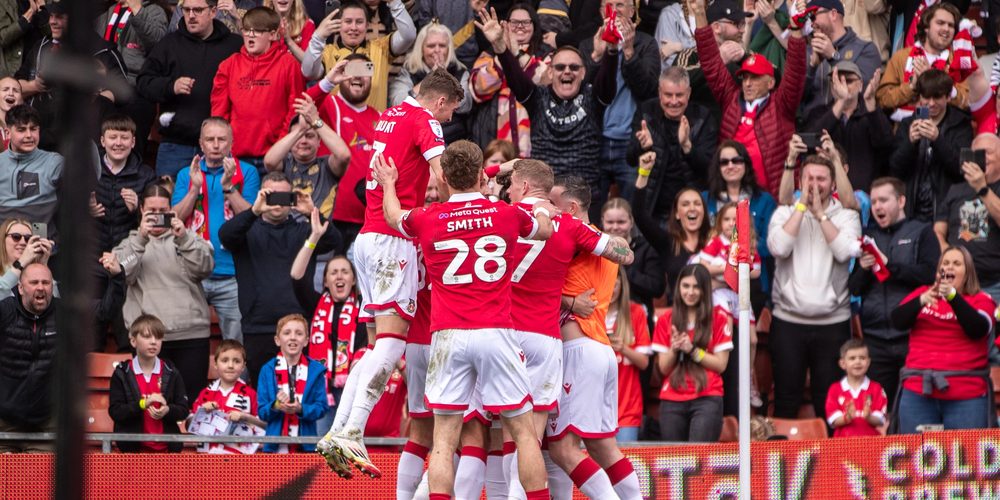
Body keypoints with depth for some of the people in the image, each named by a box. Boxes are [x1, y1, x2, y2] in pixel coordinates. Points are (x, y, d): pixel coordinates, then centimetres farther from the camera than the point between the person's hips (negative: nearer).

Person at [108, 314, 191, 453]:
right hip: (132, 448, -1)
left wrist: (167, 410, -18)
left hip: (167, 447, 2)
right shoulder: (121, 374, 0)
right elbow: (115, 412, -7)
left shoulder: (171, 374, 5)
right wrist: (143, 404, -21)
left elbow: (183, 410, 4)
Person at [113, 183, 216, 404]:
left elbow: (205, 268, 0)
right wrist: (141, 238, -14)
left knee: (193, 400, -2)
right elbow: (125, 274, -4)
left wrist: (183, 239, -13)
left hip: (191, 334, 1)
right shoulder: (131, 243, 14)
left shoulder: (188, 238, 16)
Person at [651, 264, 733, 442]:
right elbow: (663, 368, 9)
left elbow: (721, 364, 1)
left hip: (707, 400, -3)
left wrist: (692, 350, -12)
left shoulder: (719, 317, 5)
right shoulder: (666, 320, 11)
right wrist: (673, 349, -11)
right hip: (672, 401, 3)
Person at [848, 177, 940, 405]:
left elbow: (931, 274, -11)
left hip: (912, 336, -4)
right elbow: (854, 288, 14)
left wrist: (889, 264, -12)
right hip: (875, 340, 4)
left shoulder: (921, 232, 4)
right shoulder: (868, 237, 17)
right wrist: (863, 269, -7)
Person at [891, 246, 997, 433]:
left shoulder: (981, 300, 7)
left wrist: (952, 296, -23)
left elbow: (978, 329, -11)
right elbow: (898, 321, 1)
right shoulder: (922, 293, 14)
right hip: (918, 392, 2)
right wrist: (921, 301, -19)